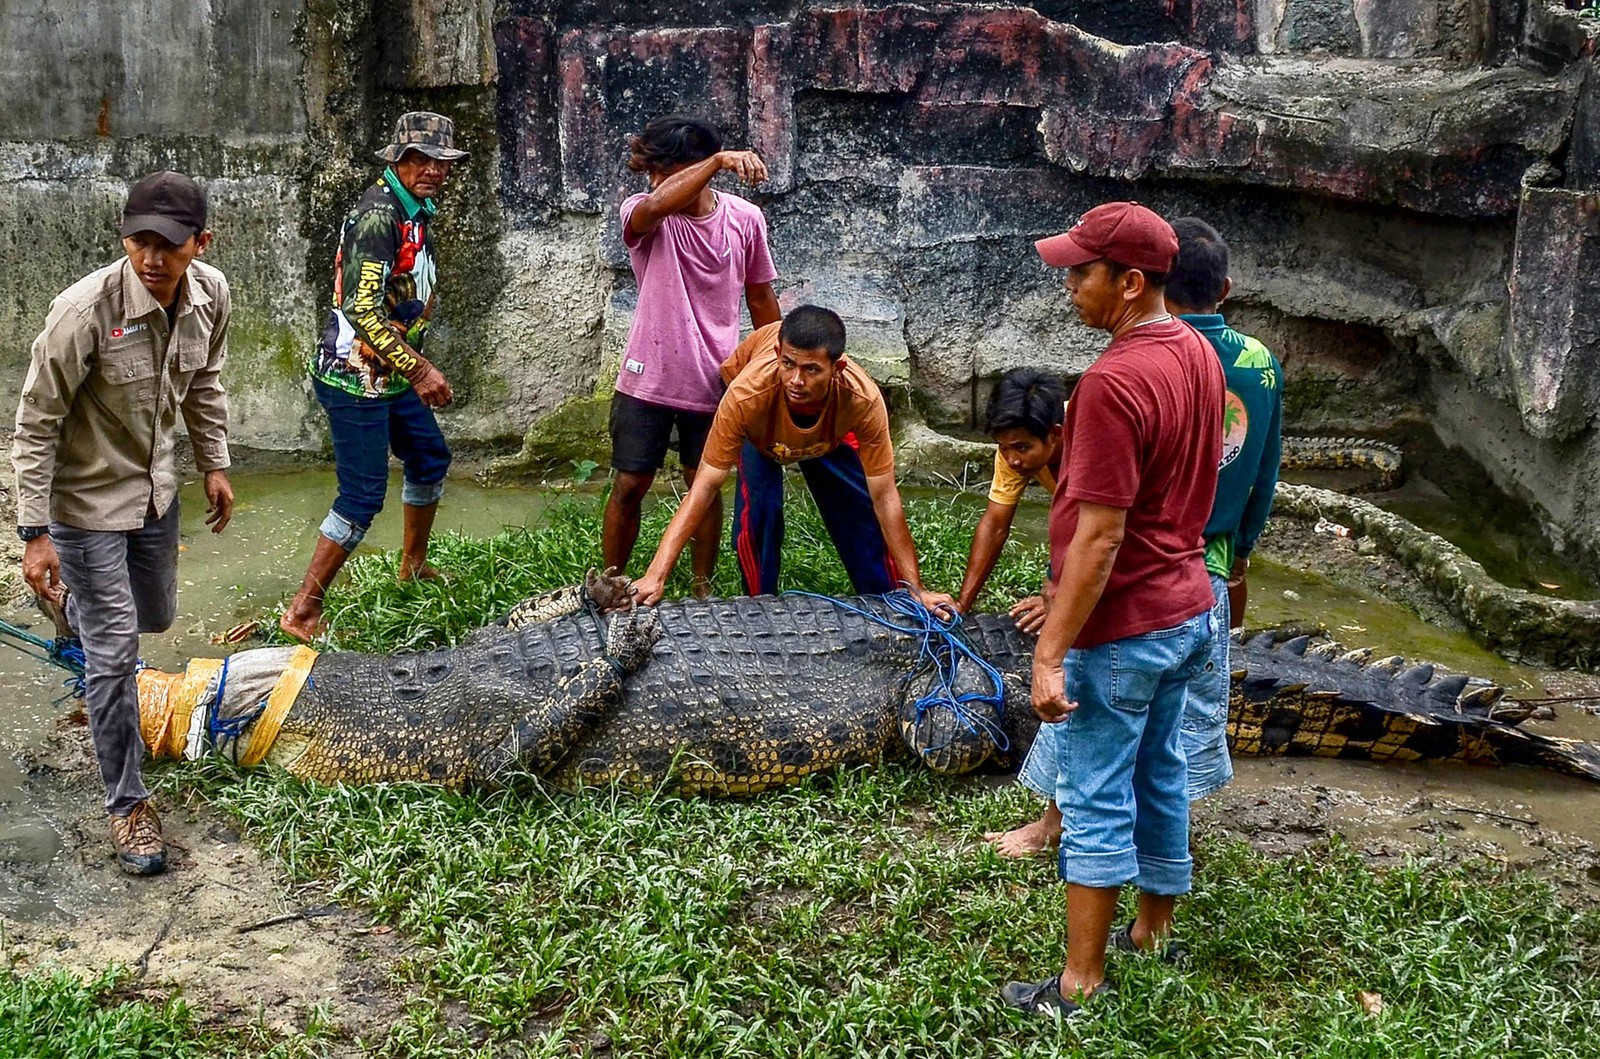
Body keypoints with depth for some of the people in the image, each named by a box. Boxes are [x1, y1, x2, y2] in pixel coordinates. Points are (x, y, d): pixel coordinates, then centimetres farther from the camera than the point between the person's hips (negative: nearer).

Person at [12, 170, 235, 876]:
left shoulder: (211, 295, -13)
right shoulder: (85, 310, -30)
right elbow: (36, 425, -22)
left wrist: (215, 464, 13)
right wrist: (35, 534, -22)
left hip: (155, 486, 6)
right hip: (87, 499, -6)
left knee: (155, 615, 26)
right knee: (114, 653, -3)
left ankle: (75, 606, 62)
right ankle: (127, 805, 12)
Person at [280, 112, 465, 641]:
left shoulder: (415, 211, 11)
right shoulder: (379, 214, -21)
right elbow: (362, 308, -29)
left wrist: (412, 367, 23)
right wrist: (418, 369, -27)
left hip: (390, 375, 10)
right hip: (355, 379, -10)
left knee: (430, 459, 22)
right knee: (363, 496, -8)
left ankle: (413, 566, 42)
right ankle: (302, 612, 0)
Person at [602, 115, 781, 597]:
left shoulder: (745, 219, -3)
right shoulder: (643, 216, -9)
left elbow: (760, 296, 8)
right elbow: (656, 206, -37)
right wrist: (718, 160, -47)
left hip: (712, 382, 1)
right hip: (648, 378, -1)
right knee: (629, 486, 5)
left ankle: (703, 587, 26)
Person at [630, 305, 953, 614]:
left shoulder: (863, 400, -43)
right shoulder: (747, 394, -47)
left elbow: (884, 499, -33)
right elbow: (704, 487, -41)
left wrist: (916, 590, -31)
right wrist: (656, 576, -48)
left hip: (831, 430, 1)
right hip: (759, 429, -1)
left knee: (864, 516, -3)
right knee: (756, 514, -21)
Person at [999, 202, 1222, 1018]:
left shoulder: (1114, 383, -25)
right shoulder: (1196, 353, 4)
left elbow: (1099, 536, -26)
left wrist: (1051, 654, -22)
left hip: (1121, 628, -9)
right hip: (1186, 609, 9)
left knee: (1096, 804, 2)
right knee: (1160, 779, 20)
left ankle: (1080, 986, 12)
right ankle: (1152, 934, 37)